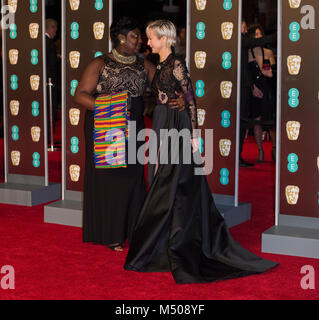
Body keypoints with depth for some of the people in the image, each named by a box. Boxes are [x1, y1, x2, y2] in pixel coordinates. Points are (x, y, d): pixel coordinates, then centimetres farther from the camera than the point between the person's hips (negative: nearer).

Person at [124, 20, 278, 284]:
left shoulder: (176, 65, -14)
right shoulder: (161, 65, 12)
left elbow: (191, 99, -15)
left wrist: (194, 134, -18)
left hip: (177, 128, -9)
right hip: (163, 126, 9)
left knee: (170, 189, -3)